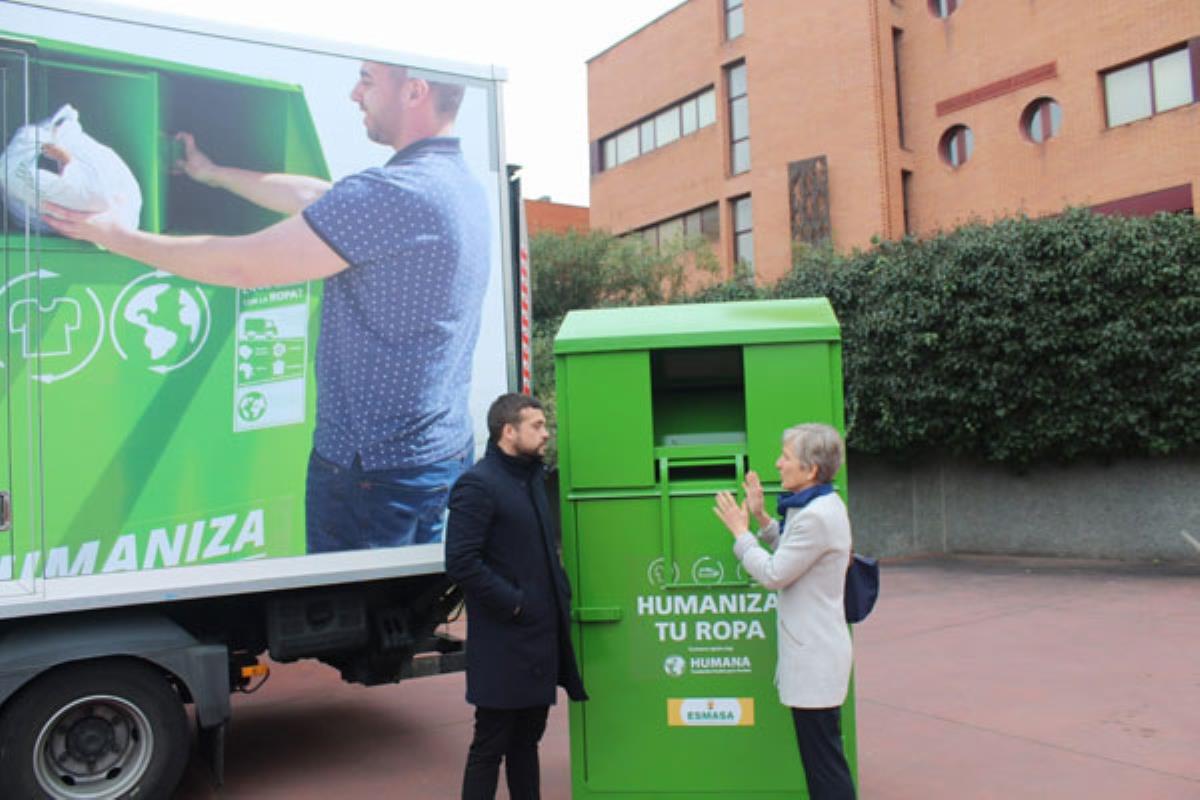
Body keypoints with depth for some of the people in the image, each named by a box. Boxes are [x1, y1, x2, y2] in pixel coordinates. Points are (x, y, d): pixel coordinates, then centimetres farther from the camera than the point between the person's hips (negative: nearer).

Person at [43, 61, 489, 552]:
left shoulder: (395, 192, -23)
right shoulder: (461, 184, 8)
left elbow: (244, 266, -16)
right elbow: (313, 196, 19)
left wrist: (117, 236, -3)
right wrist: (211, 172, 28)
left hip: (374, 468, -9)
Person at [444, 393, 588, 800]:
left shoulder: (534, 477, 13)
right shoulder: (477, 484, -15)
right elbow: (461, 563, -21)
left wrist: (560, 595, 9)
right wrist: (514, 603, -18)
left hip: (542, 636, 8)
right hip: (504, 643, -8)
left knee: (527, 738, 18)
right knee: (490, 745, 3)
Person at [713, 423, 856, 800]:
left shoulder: (816, 517, -22)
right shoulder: (823, 506, 10)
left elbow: (773, 574, -18)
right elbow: (791, 552, 20)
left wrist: (740, 531, -7)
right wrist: (761, 518, 13)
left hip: (814, 657, -10)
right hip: (815, 651, 10)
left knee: (824, 761, 0)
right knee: (822, 758, 19)